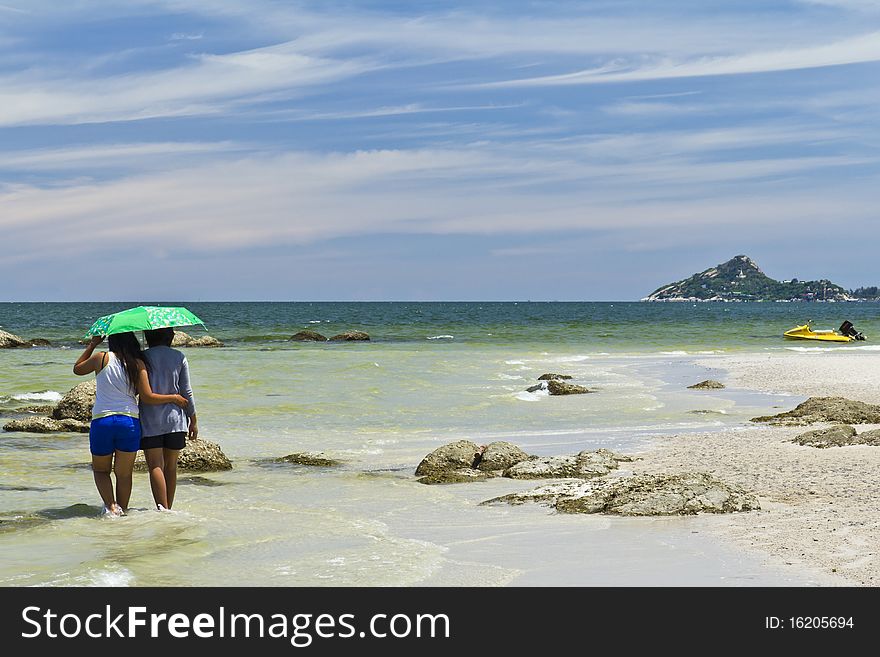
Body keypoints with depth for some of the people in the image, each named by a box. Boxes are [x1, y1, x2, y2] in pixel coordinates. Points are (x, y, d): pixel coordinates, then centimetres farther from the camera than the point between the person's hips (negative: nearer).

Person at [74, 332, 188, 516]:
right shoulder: (137, 363, -2)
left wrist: (92, 344, 23)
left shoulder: (101, 358, -3)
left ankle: (111, 505, -4)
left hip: (101, 421, -1)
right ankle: (122, 511, 15)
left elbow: (77, 369, 17)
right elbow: (147, 397, -5)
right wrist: (174, 398, 8)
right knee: (124, 474, 13)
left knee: (101, 470, 16)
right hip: (130, 421, 1)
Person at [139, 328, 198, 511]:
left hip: (150, 420, -2)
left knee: (155, 466, -5)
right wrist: (193, 420, 9)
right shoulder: (179, 358, 1)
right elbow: (187, 392, 2)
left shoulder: (142, 358, -4)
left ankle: (162, 508, -19)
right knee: (171, 466, 12)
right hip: (175, 419, 2)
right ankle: (168, 509, 18)